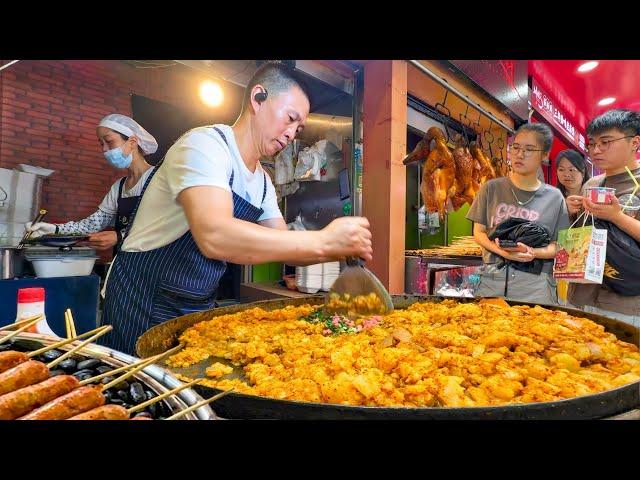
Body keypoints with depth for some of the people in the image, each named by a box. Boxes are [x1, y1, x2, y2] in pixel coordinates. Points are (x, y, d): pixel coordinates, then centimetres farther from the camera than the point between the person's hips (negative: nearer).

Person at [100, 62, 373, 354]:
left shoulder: (263, 182, 5)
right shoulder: (204, 144, -21)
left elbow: (283, 249, 7)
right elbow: (214, 236, -38)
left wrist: (340, 249, -10)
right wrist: (321, 241, -36)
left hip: (201, 306, 7)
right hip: (144, 299, -7)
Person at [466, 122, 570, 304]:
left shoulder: (554, 197, 5)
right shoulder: (491, 188, 5)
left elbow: (559, 245, 7)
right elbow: (478, 232, 5)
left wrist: (534, 253, -15)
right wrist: (502, 251, -13)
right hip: (492, 278, 0)